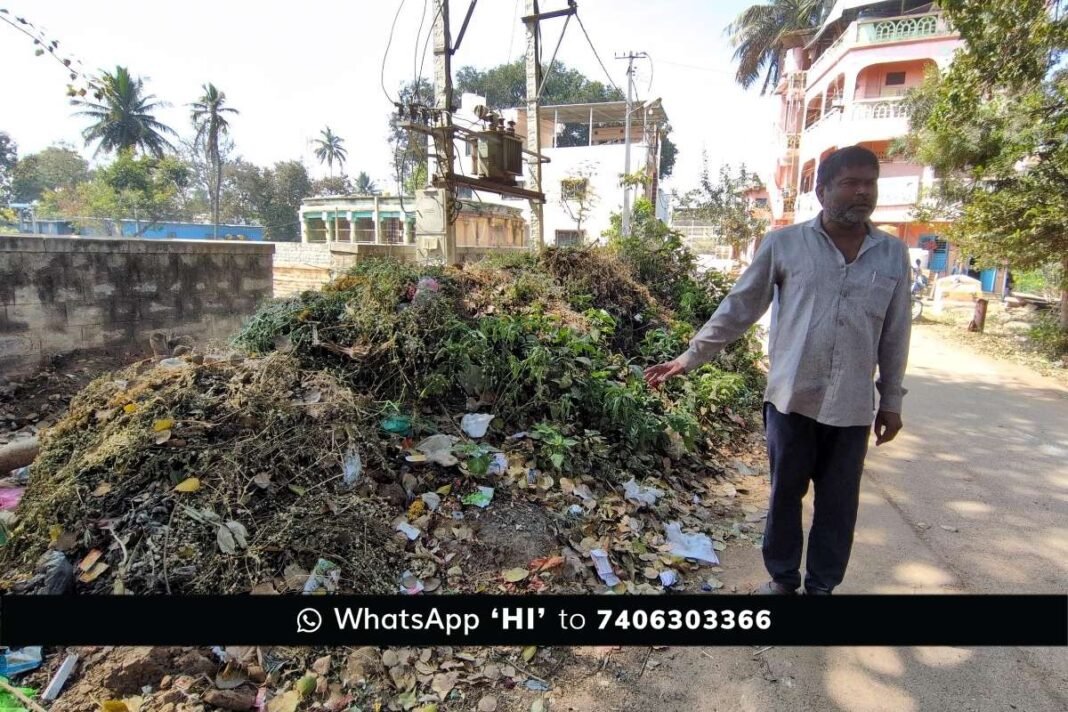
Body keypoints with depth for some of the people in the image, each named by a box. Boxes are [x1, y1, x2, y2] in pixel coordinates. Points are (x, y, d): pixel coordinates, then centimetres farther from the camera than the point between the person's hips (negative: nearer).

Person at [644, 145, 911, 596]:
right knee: (784, 495, 13)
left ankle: (822, 585, 33)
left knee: (839, 503, 13)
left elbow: (895, 335, 9)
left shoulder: (894, 254, 4)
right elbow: (738, 308, -2)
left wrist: (891, 400, 11)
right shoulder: (783, 245, -4)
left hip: (853, 407, 2)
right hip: (792, 397, -2)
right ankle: (782, 579, 33)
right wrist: (691, 357, -5)